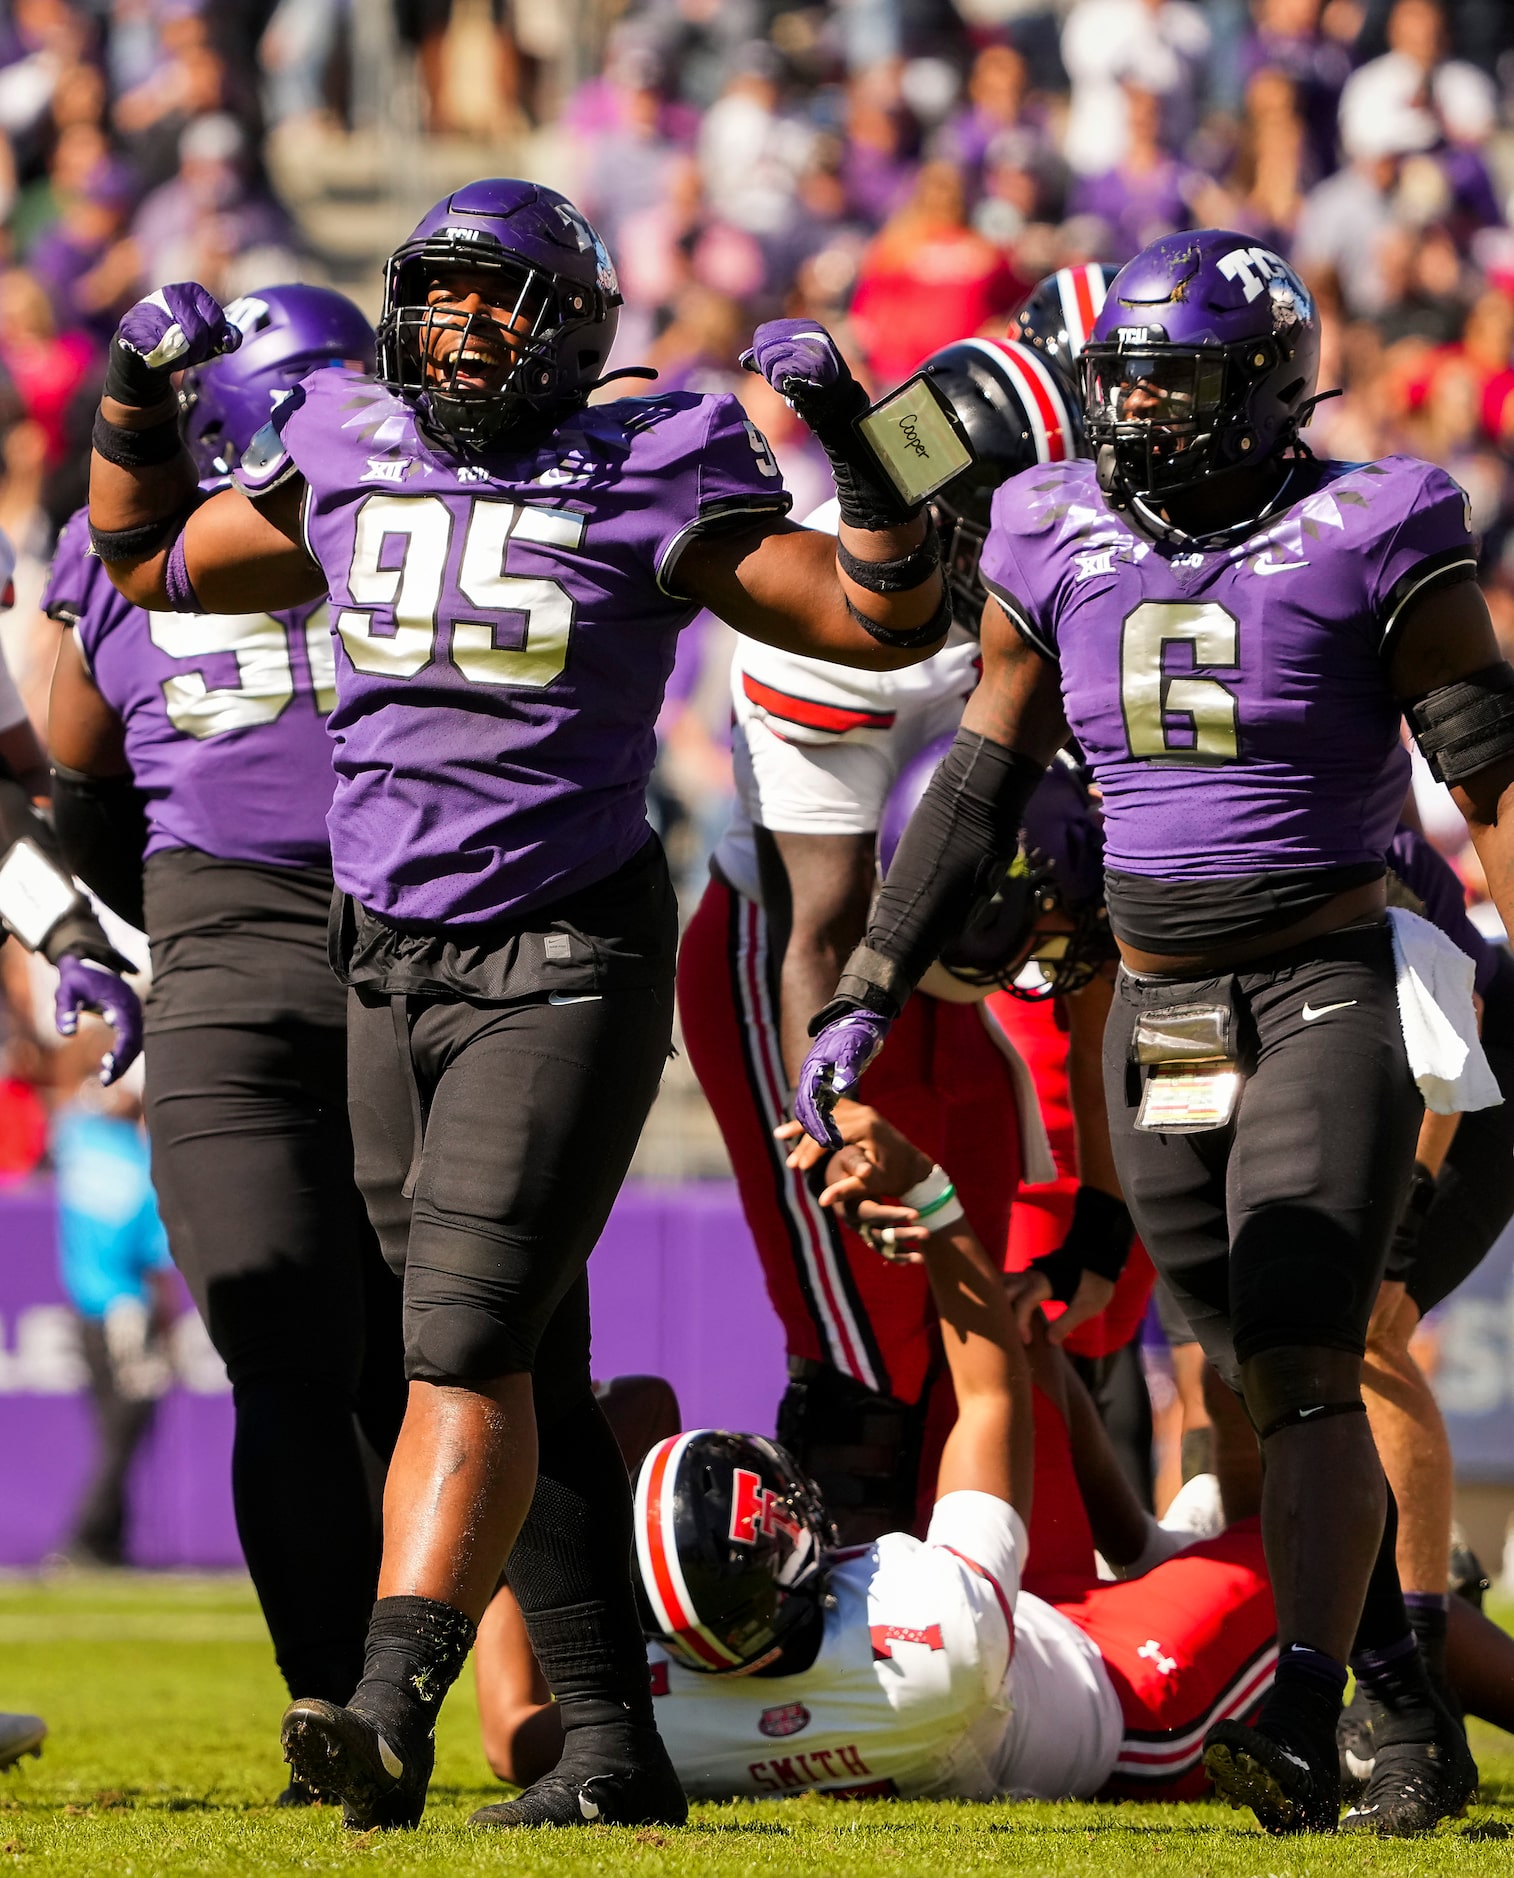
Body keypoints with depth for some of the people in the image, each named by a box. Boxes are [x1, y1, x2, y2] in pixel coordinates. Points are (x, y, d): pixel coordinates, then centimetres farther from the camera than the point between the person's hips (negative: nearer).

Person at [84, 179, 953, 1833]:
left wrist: (845, 441, -15)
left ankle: (392, 1706, -28)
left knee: (467, 1340, -17)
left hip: (563, 967, -6)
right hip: (389, 966, 6)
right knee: (526, 1369, 9)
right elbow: (149, 561, 24)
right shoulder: (349, 469, 8)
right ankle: (610, 1745, 15)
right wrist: (135, 392, 12)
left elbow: (891, 621, -4)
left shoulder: (647, 484, -5)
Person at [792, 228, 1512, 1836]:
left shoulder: (1369, 544, -8)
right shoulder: (1059, 550, 6)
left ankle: (1303, 1722, -23)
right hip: (1158, 1021, 5)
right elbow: (979, 791, 12)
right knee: (1265, 1392, 7)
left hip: (1327, 998, -5)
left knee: (1302, 1368, -17)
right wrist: (867, 995, 9)